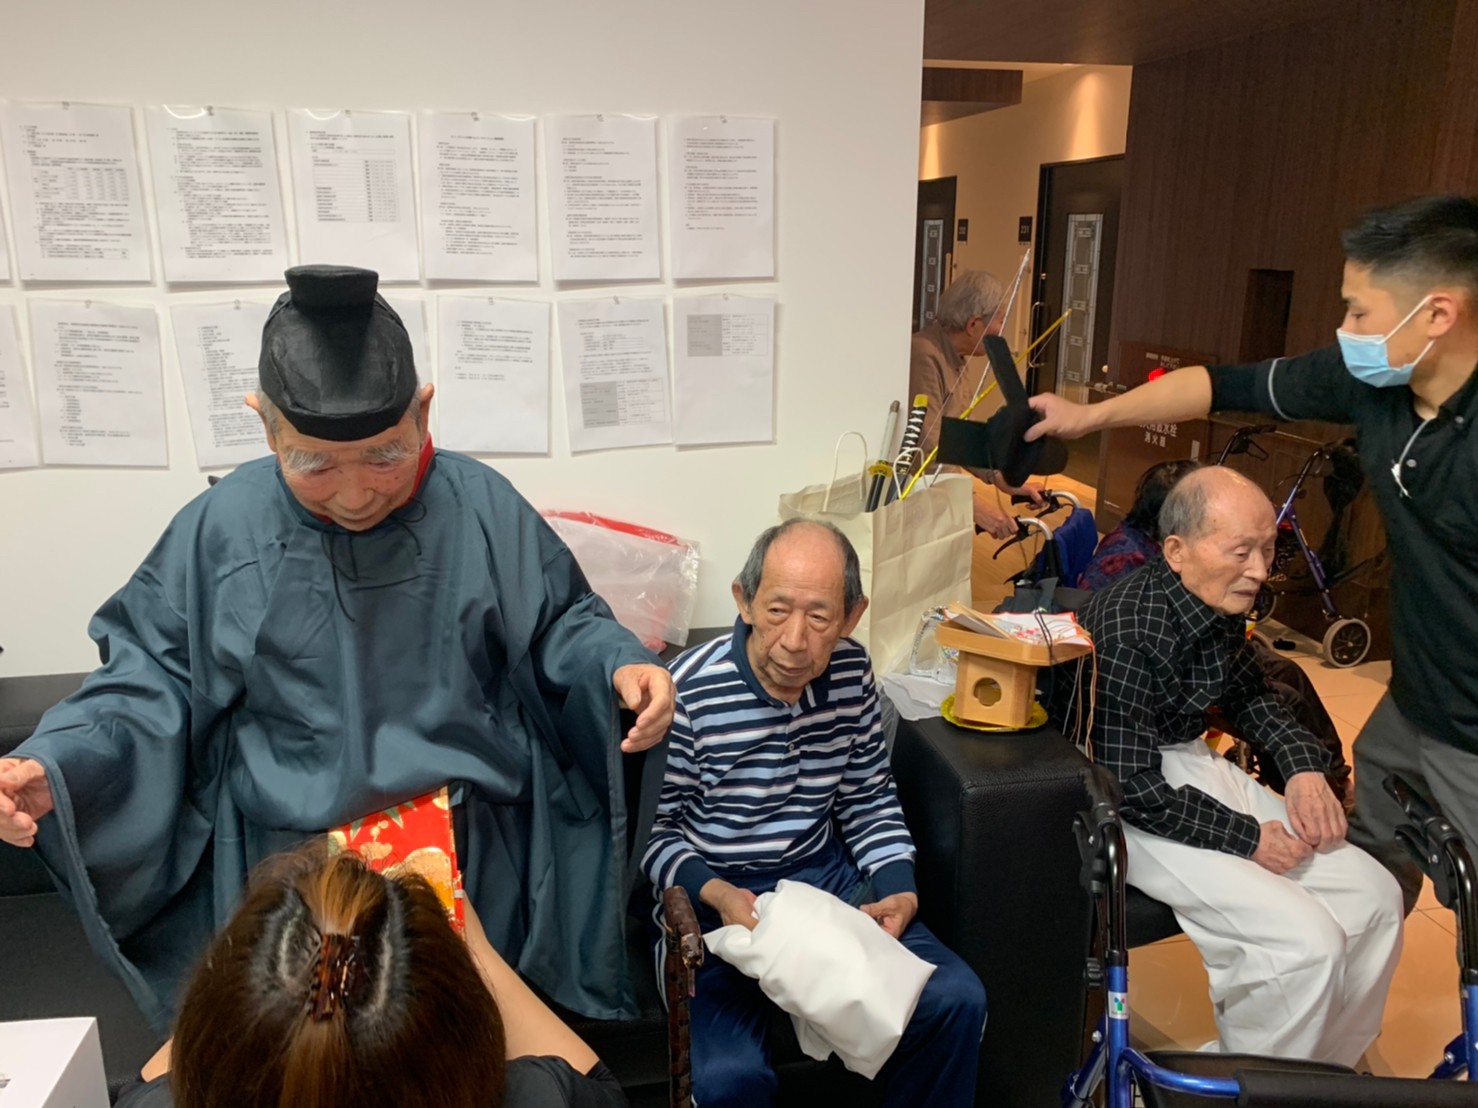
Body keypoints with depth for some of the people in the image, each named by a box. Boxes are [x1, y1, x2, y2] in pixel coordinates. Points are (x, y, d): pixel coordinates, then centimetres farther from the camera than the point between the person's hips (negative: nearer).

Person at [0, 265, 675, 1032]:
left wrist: (619, 661, -19)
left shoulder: (481, 507, -9)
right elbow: (149, 680, 1)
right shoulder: (220, 530, -7)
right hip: (285, 878, 0)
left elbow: (557, 625, 1)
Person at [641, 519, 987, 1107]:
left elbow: (869, 799, 10)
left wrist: (899, 886, -5)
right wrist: (715, 894, -24)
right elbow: (654, 828, -8)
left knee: (955, 1000, -9)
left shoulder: (851, 673, -3)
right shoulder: (689, 691, -19)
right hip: (714, 898, -4)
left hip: (826, 876, 5)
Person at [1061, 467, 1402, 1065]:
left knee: (1374, 897, 3)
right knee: (1306, 943, -20)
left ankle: (1327, 1070, 24)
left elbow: (1249, 691, 20)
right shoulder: (1128, 633, -27)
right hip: (1123, 808, -9)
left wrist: (1304, 765, 4)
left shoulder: (1220, 602, 0)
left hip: (1193, 764, 9)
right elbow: (1130, 787, -25)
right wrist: (1248, 838, -16)